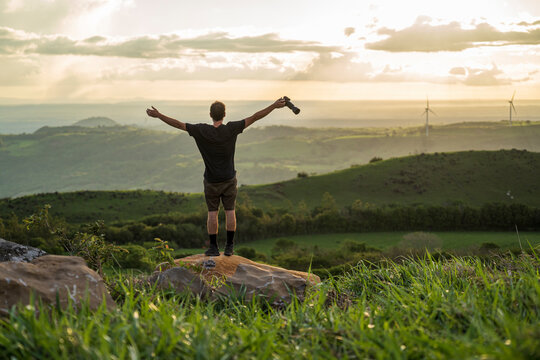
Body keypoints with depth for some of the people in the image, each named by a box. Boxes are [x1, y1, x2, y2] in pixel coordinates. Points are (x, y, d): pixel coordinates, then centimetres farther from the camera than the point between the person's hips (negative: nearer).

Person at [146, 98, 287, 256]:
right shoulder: (231, 129, -14)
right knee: (230, 211, 9)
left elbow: (178, 124, -9)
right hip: (229, 179, 0)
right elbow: (254, 118, -12)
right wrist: (274, 106, -9)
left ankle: (213, 247, 9)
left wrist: (158, 115, 1)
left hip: (211, 181, 0)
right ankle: (229, 246, 11)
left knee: (212, 213, 7)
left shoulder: (201, 131, -14)